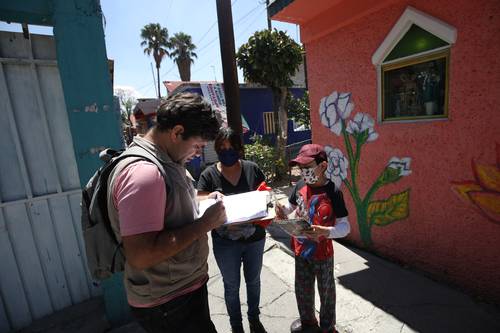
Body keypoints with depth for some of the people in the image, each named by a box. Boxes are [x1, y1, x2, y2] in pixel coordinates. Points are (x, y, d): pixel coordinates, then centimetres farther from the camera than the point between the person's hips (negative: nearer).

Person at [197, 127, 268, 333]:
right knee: (231, 285, 20)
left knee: (253, 280, 24)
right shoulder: (209, 174, -10)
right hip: (225, 242, -1)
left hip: (255, 238, 2)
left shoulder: (252, 169, -7)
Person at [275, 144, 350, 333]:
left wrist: (325, 231, -37)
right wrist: (282, 210, -12)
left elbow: (345, 227, -19)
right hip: (300, 249, 5)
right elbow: (291, 206, 9)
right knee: (302, 289, 24)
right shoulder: (300, 185, -7)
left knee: (326, 291, 20)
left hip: (322, 253, -5)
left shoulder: (333, 192, -22)